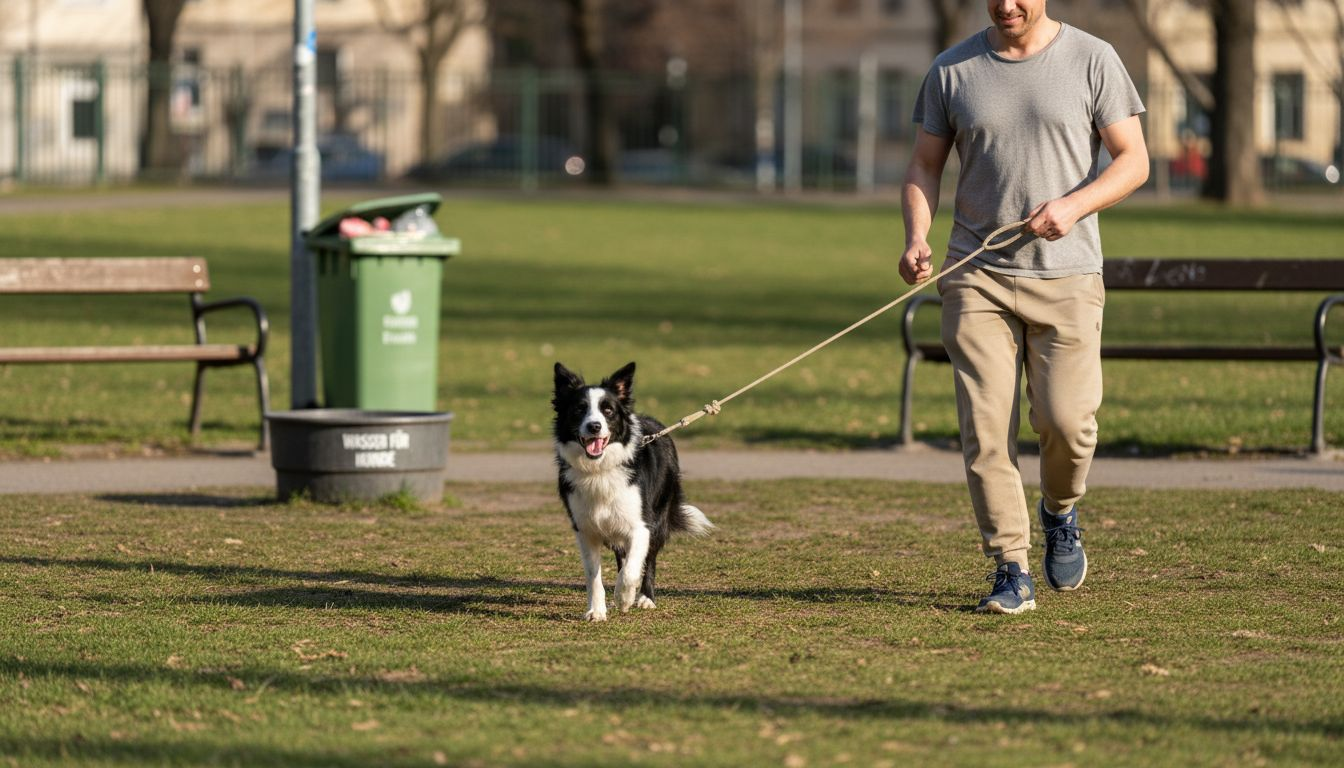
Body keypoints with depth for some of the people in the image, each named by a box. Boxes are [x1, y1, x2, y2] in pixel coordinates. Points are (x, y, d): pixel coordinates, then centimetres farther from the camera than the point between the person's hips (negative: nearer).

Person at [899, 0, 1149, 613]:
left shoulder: (1091, 61, 2)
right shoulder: (951, 71, 8)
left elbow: (1133, 160, 2)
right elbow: (924, 167, 12)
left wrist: (1073, 205, -15)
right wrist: (916, 239, -6)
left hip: (1066, 274, -1)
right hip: (977, 276, 2)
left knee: (1065, 419, -10)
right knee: (984, 426, -8)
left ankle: (1060, 514, 21)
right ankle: (1011, 571, -3)